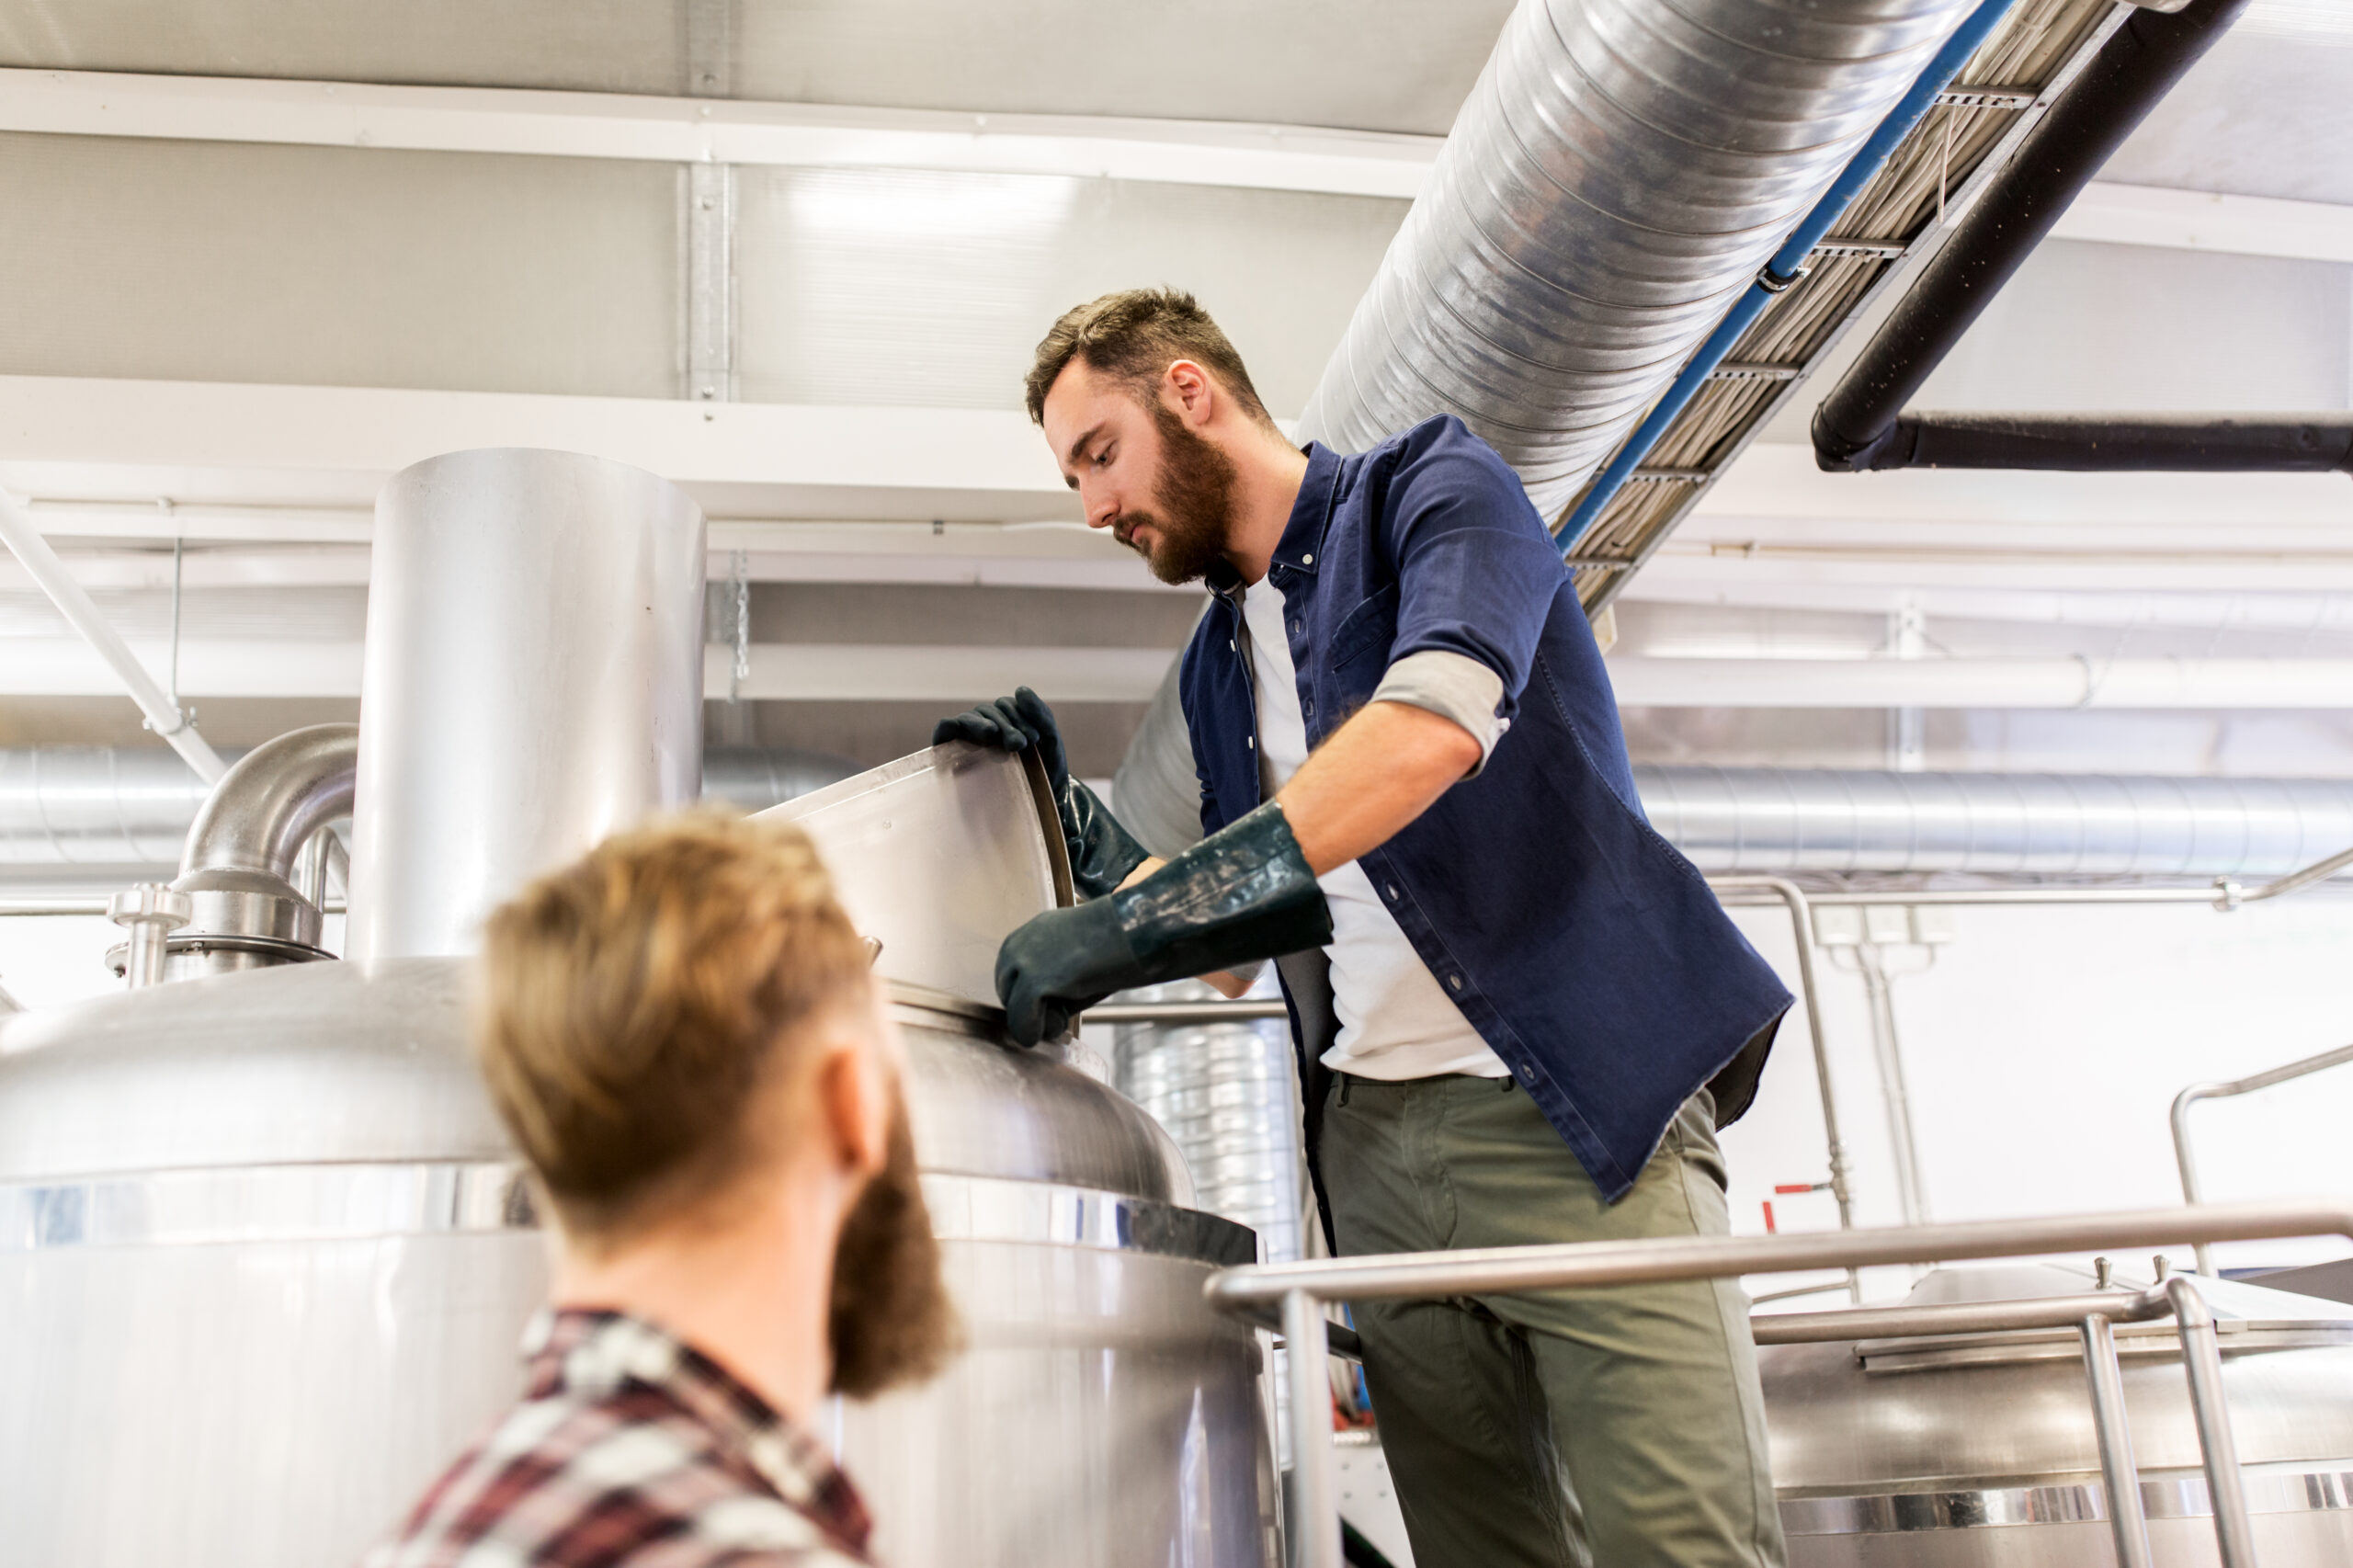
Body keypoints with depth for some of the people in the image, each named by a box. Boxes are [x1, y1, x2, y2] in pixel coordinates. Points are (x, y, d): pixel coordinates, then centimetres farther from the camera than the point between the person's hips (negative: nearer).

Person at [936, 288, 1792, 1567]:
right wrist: (1073, 819, 7)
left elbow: (1438, 722, -22)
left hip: (1576, 1101, -6)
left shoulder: (1431, 487, 0)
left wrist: (1128, 923, -24)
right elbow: (1234, 950, 21)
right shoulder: (1215, 663, 20)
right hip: (1372, 1136, 6)